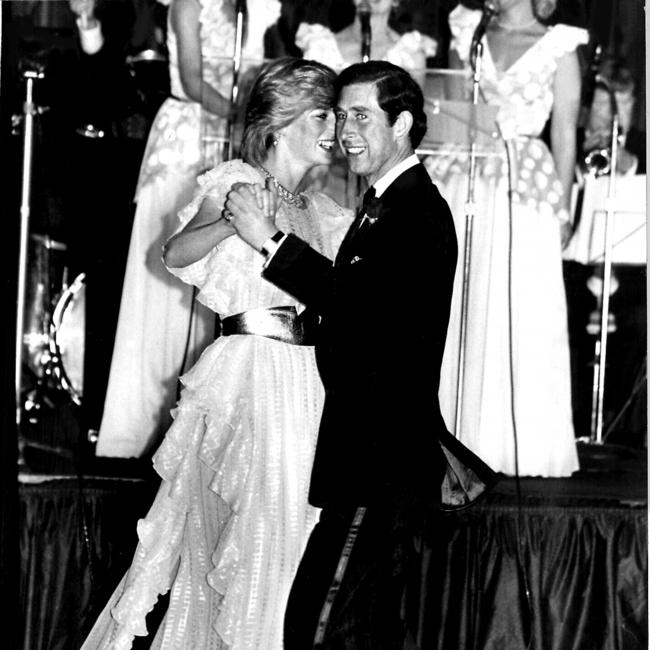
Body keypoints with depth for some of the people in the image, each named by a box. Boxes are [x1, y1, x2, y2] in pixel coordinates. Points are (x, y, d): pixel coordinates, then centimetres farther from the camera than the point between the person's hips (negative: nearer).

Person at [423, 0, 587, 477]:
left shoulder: (559, 48, 3)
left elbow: (565, 133, 3)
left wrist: (563, 208, -2)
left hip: (521, 192, -3)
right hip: (458, 182, 3)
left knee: (517, 319, -4)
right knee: (450, 310, 2)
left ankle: (511, 442, 4)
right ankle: (453, 436, 10)